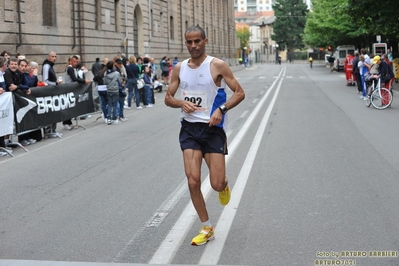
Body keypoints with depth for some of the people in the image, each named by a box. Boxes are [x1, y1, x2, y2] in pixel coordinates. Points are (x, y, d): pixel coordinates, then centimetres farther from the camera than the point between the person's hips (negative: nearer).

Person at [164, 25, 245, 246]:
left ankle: (224, 186, 36)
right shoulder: (179, 68, 5)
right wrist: (181, 103, -10)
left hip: (213, 128, -3)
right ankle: (206, 228, 11)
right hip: (189, 128, 3)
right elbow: (168, 98, 12)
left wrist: (221, 109, -22)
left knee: (216, 184, -5)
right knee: (193, 181, -6)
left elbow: (240, 93, -6)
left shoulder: (217, 66, -7)